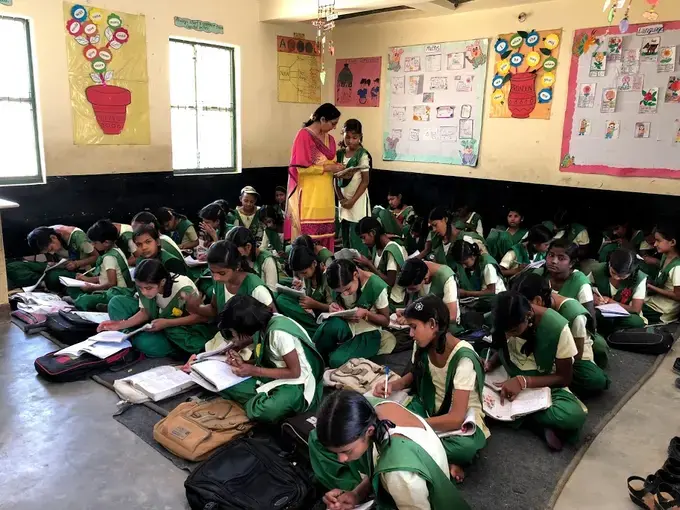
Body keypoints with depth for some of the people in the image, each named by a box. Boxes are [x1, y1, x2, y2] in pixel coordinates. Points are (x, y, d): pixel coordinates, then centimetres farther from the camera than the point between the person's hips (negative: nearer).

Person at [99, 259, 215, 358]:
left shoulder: (184, 289, -31)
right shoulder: (145, 285, -15)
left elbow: (202, 317, -25)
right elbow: (145, 312, -3)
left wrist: (167, 323, -32)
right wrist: (120, 325, -19)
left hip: (186, 327, -6)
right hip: (159, 319, 6)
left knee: (146, 343, -33)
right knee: (116, 302, -6)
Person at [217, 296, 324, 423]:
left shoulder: (279, 332, -26)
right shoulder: (260, 324, -2)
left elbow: (294, 372, -19)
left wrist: (254, 371, -17)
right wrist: (244, 364, -9)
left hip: (296, 383, -7)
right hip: (274, 377, 7)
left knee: (263, 411, -36)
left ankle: (258, 402, -6)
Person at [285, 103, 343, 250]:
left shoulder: (329, 139, 14)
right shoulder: (304, 135, -8)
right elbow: (301, 167, -15)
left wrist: (338, 169, -1)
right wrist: (328, 168, -13)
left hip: (325, 195, 7)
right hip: (309, 195, -7)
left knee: (325, 233, 6)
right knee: (307, 235, -7)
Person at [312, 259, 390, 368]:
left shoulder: (376, 286, -21)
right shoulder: (341, 285, -10)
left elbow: (386, 321, -8)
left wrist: (366, 314, -27)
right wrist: (334, 307, -16)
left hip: (367, 334, -3)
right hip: (347, 326, 3)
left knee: (337, 361, -32)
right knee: (331, 325, -37)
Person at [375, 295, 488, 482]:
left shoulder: (463, 358, -26)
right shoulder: (422, 345, -8)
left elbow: (456, 418, -29)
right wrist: (393, 385, -8)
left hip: (462, 418, -6)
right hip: (428, 407, 6)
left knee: (467, 446, -41)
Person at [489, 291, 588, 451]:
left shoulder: (557, 327, -26)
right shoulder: (508, 322, -15)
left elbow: (565, 378, -17)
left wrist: (524, 381, -31)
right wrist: (489, 364, -19)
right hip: (512, 379, 3)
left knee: (575, 416, -35)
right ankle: (541, 423, -16)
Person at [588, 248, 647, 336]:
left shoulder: (639, 278, -13)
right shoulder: (597, 271, -12)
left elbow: (635, 309, -13)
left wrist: (610, 301, -20)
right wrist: (591, 298, -22)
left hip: (624, 317, 1)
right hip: (600, 315, -1)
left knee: (638, 322, -35)